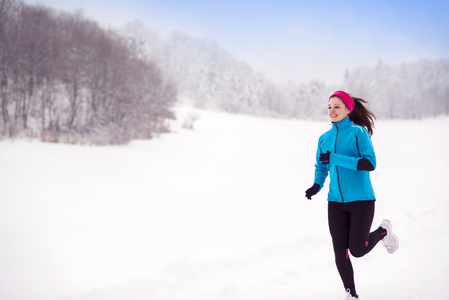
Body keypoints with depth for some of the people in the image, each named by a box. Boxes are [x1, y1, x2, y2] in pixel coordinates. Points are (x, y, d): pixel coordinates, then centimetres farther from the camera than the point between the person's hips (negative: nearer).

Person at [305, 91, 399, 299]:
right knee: (340, 252, 2)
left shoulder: (359, 132, -8)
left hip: (361, 199, -4)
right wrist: (317, 186, 0)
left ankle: (383, 231, 26)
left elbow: (370, 163, -18)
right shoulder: (325, 139, 8)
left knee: (357, 250, -5)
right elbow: (321, 167, 20)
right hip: (336, 201, 5)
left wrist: (337, 159, -24)